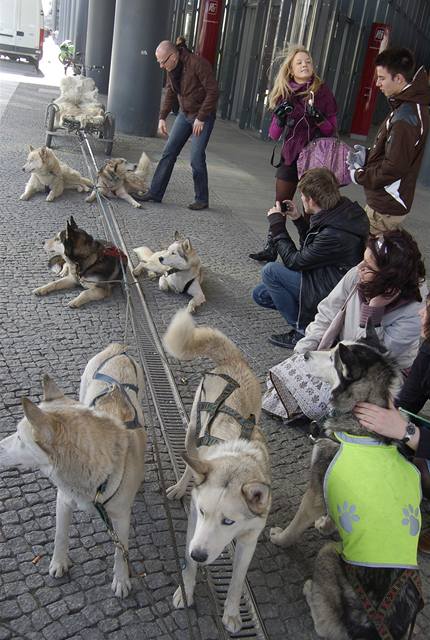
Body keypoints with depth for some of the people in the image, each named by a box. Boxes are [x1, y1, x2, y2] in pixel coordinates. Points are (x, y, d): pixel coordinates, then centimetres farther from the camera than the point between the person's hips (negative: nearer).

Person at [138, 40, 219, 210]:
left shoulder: (198, 64, -22)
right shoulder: (171, 68, 1)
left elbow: (213, 91, -21)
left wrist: (201, 118, -20)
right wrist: (162, 117, 6)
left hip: (203, 116, -7)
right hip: (184, 114, 7)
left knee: (196, 158, -10)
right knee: (169, 152, 4)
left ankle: (202, 199, 4)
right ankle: (155, 192, 10)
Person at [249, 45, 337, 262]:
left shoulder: (322, 91, -4)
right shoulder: (284, 93, 5)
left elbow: (331, 128, -4)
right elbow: (274, 134, 5)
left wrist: (317, 117, -22)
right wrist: (281, 116, -14)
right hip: (290, 156, 4)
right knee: (280, 204, 8)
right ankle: (270, 249, 18)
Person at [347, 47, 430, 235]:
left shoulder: (405, 117, -24)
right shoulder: (413, 106, 9)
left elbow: (393, 168, -25)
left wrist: (359, 176, -12)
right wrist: (368, 154, 5)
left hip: (386, 208, -10)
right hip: (384, 201, 10)